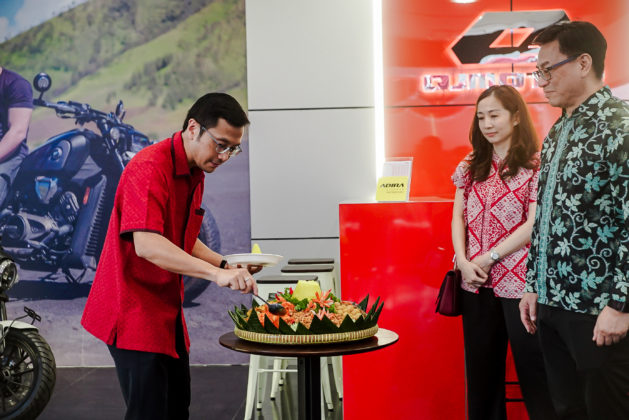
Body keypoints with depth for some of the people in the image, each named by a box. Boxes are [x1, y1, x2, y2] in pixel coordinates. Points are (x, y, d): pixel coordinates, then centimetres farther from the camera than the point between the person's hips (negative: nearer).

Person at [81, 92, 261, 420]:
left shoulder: (195, 174, 11)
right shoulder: (149, 167, -19)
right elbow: (146, 244, -31)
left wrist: (226, 265, 4)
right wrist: (215, 273, -37)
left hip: (167, 312, 9)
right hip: (134, 311, -9)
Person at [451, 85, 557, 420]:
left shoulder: (535, 166, -5)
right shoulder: (471, 167, 11)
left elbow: (534, 225, -11)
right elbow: (458, 216, 11)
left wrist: (489, 258, -11)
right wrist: (463, 261, -4)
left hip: (519, 281, -5)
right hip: (476, 284, 5)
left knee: (532, 367, 1)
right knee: (481, 370, 13)